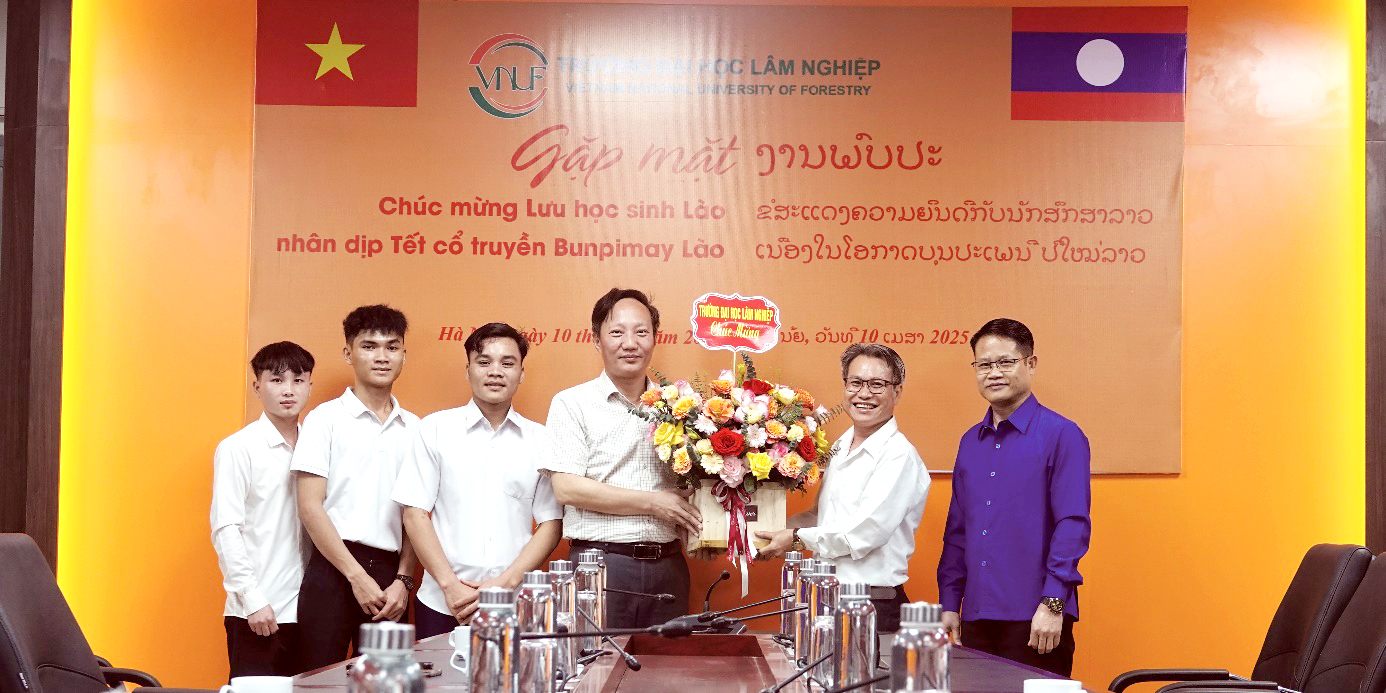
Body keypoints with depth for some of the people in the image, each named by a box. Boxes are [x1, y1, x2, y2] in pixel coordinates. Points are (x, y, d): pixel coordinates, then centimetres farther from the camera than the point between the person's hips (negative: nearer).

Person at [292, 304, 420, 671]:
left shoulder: (413, 428, 11)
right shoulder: (326, 418, 0)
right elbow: (310, 507, -6)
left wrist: (403, 580, 1)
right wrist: (357, 576, -9)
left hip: (388, 572, 4)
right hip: (334, 569, -3)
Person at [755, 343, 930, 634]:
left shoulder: (899, 457, -13)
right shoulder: (839, 449, 13)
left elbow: (864, 535, -19)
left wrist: (796, 537, -8)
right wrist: (768, 532, 11)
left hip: (875, 610, -7)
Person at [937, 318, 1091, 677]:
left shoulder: (1061, 435, -5)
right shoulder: (971, 442, 14)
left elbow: (1073, 525, -11)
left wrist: (1052, 603, -17)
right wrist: (949, 603, 10)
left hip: (1035, 621, -5)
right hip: (976, 617, 6)